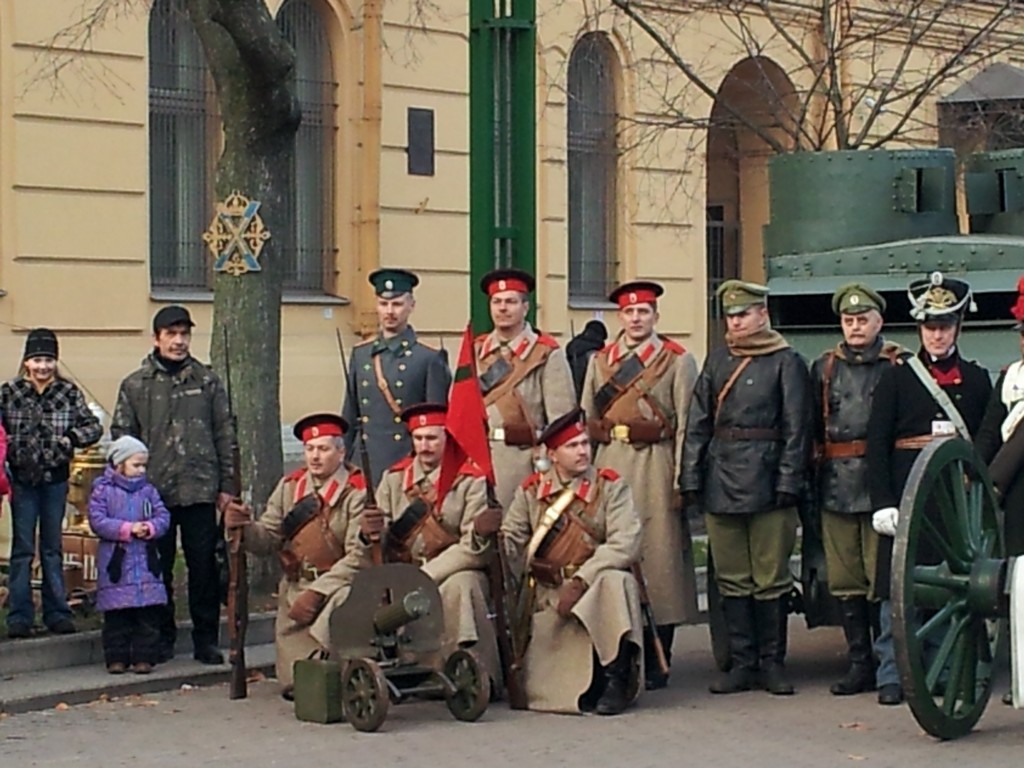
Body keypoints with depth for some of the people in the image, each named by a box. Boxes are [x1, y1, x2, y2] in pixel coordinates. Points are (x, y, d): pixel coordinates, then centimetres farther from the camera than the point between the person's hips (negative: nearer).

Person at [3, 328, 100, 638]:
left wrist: (72, 438, -14)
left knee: (53, 548, 10)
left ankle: (56, 612, 16)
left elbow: (93, 426, 2)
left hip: (56, 478, 1)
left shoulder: (69, 392, 0)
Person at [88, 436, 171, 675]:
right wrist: (128, 528, -17)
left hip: (146, 560, 3)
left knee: (148, 615, 2)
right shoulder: (103, 490, -1)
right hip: (115, 561, -3)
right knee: (116, 616, 1)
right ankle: (117, 658, 9)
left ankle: (144, 657, 8)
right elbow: (97, 521, -10)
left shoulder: (148, 490, 10)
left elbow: (163, 516, 7)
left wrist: (150, 527, -15)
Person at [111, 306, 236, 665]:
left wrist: (227, 485, 3)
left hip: (200, 491, 0)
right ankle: (162, 637, 16)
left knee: (204, 565, 2)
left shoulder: (207, 381, 8)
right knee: (157, 568, 6)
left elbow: (225, 435, 8)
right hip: (153, 493, 0)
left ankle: (206, 639, 11)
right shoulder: (135, 386, 6)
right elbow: (121, 435, 6)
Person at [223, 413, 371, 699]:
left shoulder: (357, 493, -8)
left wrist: (317, 592, -21)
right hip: (295, 586, 3)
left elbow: (359, 556, -14)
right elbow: (268, 540, 7)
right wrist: (243, 527, -16)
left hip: (338, 585, -3)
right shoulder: (289, 486, 9)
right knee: (295, 685, -11)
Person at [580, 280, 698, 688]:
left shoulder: (677, 360, 4)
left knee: (658, 556, -3)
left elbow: (686, 423, -1)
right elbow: (585, 420, 16)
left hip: (654, 465, -3)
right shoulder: (600, 361, 15)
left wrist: (681, 479, -7)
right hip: (608, 462, 4)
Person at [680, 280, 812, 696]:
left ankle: (773, 663, 10)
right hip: (721, 481, 4)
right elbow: (698, 422, 12)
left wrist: (788, 484, -10)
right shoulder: (717, 361, 13)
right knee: (732, 579, 7)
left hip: (766, 480, -4)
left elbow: (796, 428, -3)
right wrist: (691, 476, 4)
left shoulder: (787, 363, 0)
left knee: (771, 579, 1)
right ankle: (742, 664, 13)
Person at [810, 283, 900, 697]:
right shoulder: (824, 368, 14)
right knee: (845, 580, 6)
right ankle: (859, 663, 13)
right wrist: (813, 477, 6)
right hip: (836, 486, 4)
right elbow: (813, 429, 14)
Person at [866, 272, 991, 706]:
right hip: (906, 497, -2)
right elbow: (877, 443, 0)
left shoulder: (977, 380, 12)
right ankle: (893, 676, 4)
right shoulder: (898, 377, 4)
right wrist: (882, 503, -8)